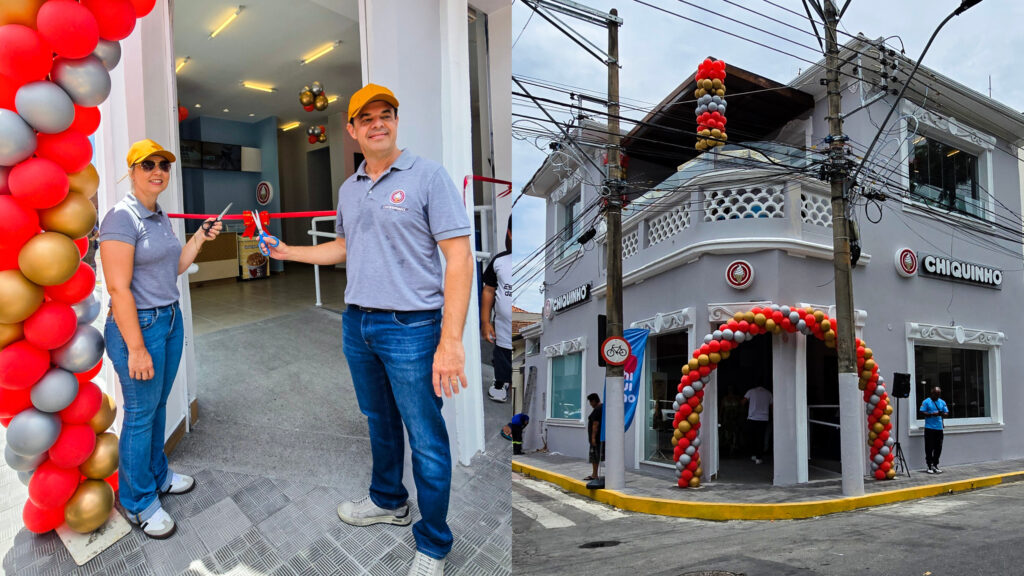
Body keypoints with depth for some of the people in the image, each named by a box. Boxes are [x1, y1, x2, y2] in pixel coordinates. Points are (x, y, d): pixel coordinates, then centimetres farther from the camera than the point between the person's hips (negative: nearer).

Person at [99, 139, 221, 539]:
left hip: (171, 318, 8)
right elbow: (118, 288, -21)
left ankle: (157, 475, 36)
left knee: (158, 404, 19)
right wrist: (136, 347, -22)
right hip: (138, 324, -8)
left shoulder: (160, 216, 10)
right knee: (141, 413, 3)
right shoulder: (122, 218, -17)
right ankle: (139, 502, 18)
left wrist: (200, 237, 6)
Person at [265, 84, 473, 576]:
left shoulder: (427, 175, -10)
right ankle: (388, 502, 44)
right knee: (380, 423, 22)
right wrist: (288, 251, 20)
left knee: (426, 440, 2)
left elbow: (459, 258, -15)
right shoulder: (349, 188, 12)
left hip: (410, 327, -6)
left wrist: (451, 341, -21)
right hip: (357, 324, 7)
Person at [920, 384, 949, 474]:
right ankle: (930, 466, 4)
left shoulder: (942, 402, 13)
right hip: (929, 428, -4)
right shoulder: (926, 402, -2)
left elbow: (947, 413, 10)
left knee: (938, 448, 7)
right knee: (929, 448, -2)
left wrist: (942, 414, -13)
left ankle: (935, 465, 18)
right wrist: (932, 414, -20)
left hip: (939, 428, 4)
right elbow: (922, 413, -6)